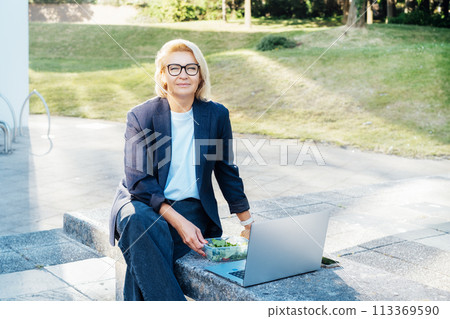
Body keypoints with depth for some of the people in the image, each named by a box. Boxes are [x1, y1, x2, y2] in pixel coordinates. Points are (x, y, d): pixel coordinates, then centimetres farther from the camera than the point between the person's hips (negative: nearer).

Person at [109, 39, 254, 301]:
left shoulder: (216, 115, 3)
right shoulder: (141, 116, -5)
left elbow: (227, 172, 12)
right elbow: (139, 181, -10)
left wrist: (249, 224, 12)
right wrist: (178, 222, -22)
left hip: (192, 207, 1)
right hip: (142, 201, 0)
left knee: (143, 255, -31)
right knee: (137, 221, -37)